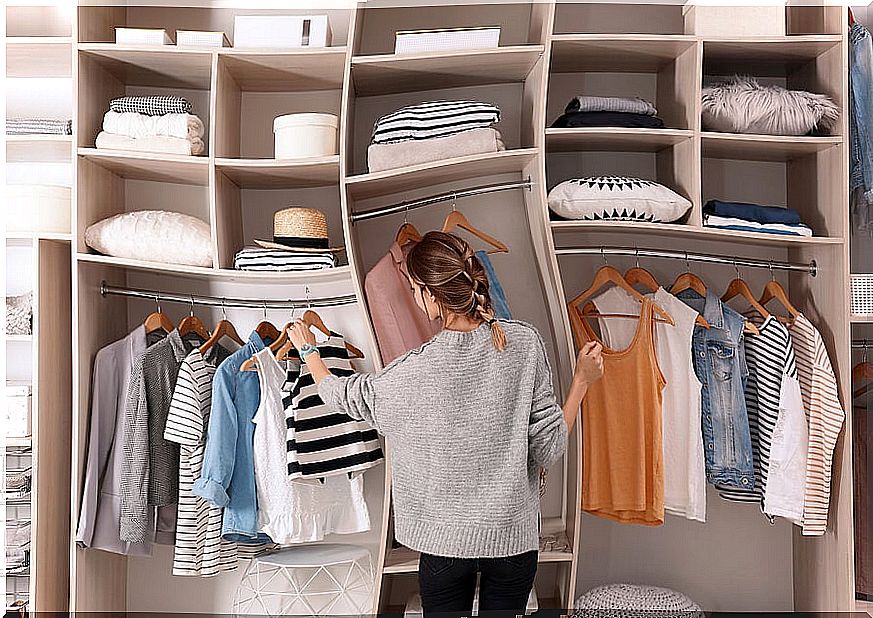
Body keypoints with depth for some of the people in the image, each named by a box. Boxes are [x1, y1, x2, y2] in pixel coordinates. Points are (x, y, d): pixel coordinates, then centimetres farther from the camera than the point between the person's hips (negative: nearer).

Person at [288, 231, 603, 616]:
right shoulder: (524, 342, -14)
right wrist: (582, 380, 2)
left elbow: (342, 395, 3)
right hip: (514, 534, 2)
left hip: (446, 539, -1)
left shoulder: (415, 369, -17)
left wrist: (308, 350, 22)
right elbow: (549, 448, -11)